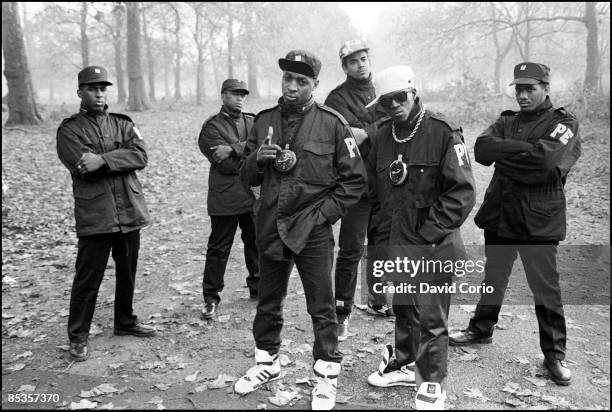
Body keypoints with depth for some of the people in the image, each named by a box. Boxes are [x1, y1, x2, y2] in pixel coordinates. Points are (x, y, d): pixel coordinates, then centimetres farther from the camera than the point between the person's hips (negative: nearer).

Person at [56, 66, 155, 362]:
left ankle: (125, 321, 34)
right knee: (88, 278, 2)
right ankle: (78, 337, 16)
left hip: (129, 211, 4)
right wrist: (120, 159, -8)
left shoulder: (123, 124, 12)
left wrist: (103, 160, -17)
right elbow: (83, 166, -15)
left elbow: (141, 155, -6)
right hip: (94, 214, -4)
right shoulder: (69, 129, 1)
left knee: (128, 273, 15)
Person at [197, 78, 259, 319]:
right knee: (218, 248, 2)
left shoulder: (254, 122, 13)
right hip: (224, 198, -4)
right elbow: (226, 165, -13)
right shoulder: (212, 127, -2)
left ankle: (257, 287, 32)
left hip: (254, 194, 5)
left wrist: (235, 149, -17)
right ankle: (211, 297, 14)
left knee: (256, 243, 14)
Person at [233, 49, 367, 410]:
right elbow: (249, 177, 11)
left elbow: (355, 179, -4)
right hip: (270, 227, 5)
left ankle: (328, 375, 22)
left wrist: (325, 213, -10)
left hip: (313, 231, -4)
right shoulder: (265, 120, 6)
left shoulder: (332, 123, -6)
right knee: (268, 301, 18)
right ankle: (267, 362, 38)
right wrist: (258, 159, -10)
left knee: (322, 307, 5)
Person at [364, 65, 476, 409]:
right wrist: (381, 236, 8)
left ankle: (433, 383, 19)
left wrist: (428, 234, -16)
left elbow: (462, 192, -14)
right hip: (395, 246, 6)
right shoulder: (383, 138, 8)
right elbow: (375, 193, 16)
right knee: (403, 310, 19)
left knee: (430, 317, 1)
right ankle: (405, 364, 39)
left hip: (432, 248, -6)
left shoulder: (443, 132, -10)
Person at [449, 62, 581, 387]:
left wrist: (503, 151, -15)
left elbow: (547, 159, -24)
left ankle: (554, 354, 21)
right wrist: (522, 152, -19)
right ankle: (481, 329, 39)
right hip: (499, 215, 5)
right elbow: (481, 150, -9)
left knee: (546, 290, 5)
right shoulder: (506, 121, 10)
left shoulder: (563, 123, -5)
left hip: (539, 222, -4)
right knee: (493, 280, 20)